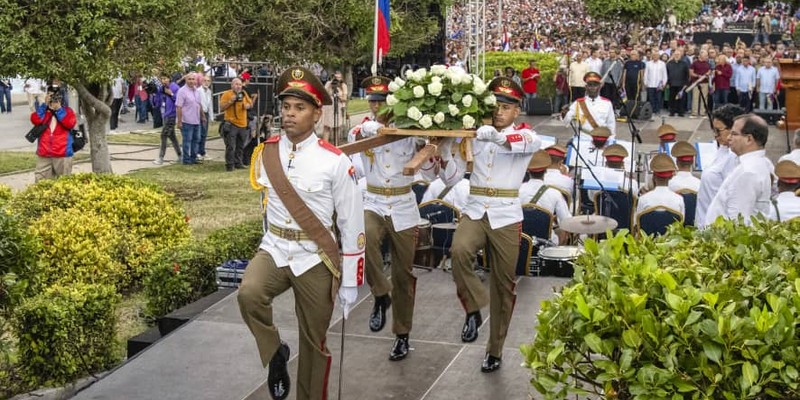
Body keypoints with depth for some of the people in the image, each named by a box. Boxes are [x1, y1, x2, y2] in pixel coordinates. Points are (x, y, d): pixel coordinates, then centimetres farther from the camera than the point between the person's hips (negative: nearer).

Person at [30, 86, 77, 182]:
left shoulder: (67, 111, 6)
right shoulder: (43, 110, 12)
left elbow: (70, 124, -13)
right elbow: (35, 120, -8)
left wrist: (58, 109, -10)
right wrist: (45, 105, -8)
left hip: (62, 154, -2)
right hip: (43, 154, 2)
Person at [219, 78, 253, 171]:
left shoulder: (244, 93, 13)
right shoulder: (226, 94, -3)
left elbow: (250, 103, 22)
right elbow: (221, 107, -8)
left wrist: (248, 105, 0)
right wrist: (230, 101, -19)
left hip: (243, 124, 6)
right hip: (231, 124, -6)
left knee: (240, 146, 12)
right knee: (230, 146, -8)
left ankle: (238, 163, 22)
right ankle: (229, 165, -4)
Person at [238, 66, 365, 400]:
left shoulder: (335, 162, -13)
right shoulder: (266, 153, -2)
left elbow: (352, 225, -7)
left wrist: (350, 282, -6)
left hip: (315, 259, -2)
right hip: (274, 250, 2)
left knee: (314, 343, 9)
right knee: (248, 293, -29)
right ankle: (275, 352, -2)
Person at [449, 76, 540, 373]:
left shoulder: (525, 134, 1)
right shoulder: (477, 135, 11)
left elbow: (531, 142, -25)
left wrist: (497, 136, -43)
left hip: (505, 216, -1)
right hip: (474, 211, 2)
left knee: (503, 283, 6)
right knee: (459, 250, -31)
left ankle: (495, 349, 20)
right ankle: (473, 310, -10)